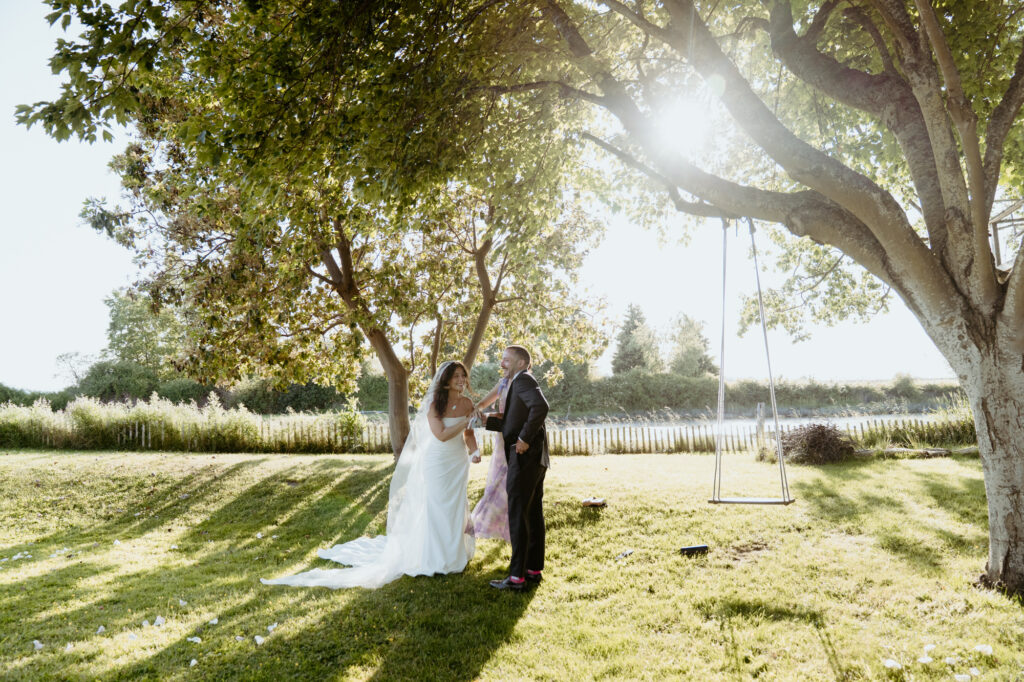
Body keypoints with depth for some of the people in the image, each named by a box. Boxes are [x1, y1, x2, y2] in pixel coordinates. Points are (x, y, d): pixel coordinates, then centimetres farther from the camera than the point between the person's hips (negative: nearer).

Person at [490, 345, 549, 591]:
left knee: (518, 516, -5)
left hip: (525, 458, -10)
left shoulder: (523, 379, -12)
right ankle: (534, 569, 22)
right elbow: (511, 424, 19)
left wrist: (524, 438, -23)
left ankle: (517, 577, 1)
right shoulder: (520, 383, 19)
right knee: (533, 514, 13)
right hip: (535, 459, 10)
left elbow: (541, 406, -30)